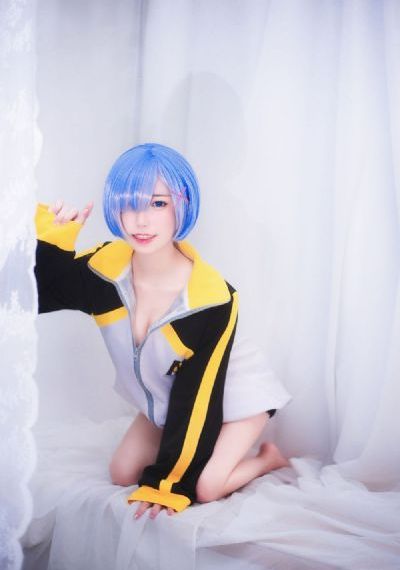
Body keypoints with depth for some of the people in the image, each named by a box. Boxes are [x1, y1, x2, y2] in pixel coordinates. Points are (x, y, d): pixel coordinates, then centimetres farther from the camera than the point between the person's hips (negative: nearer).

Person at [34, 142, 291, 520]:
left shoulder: (211, 297, -34)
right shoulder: (106, 266, -23)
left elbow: (197, 394, -28)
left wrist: (165, 481, -23)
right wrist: (48, 240, -34)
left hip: (233, 391, -5)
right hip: (166, 395, 5)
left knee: (205, 488, -19)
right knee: (122, 475, 1)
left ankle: (269, 458, 11)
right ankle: (200, 449, 23)